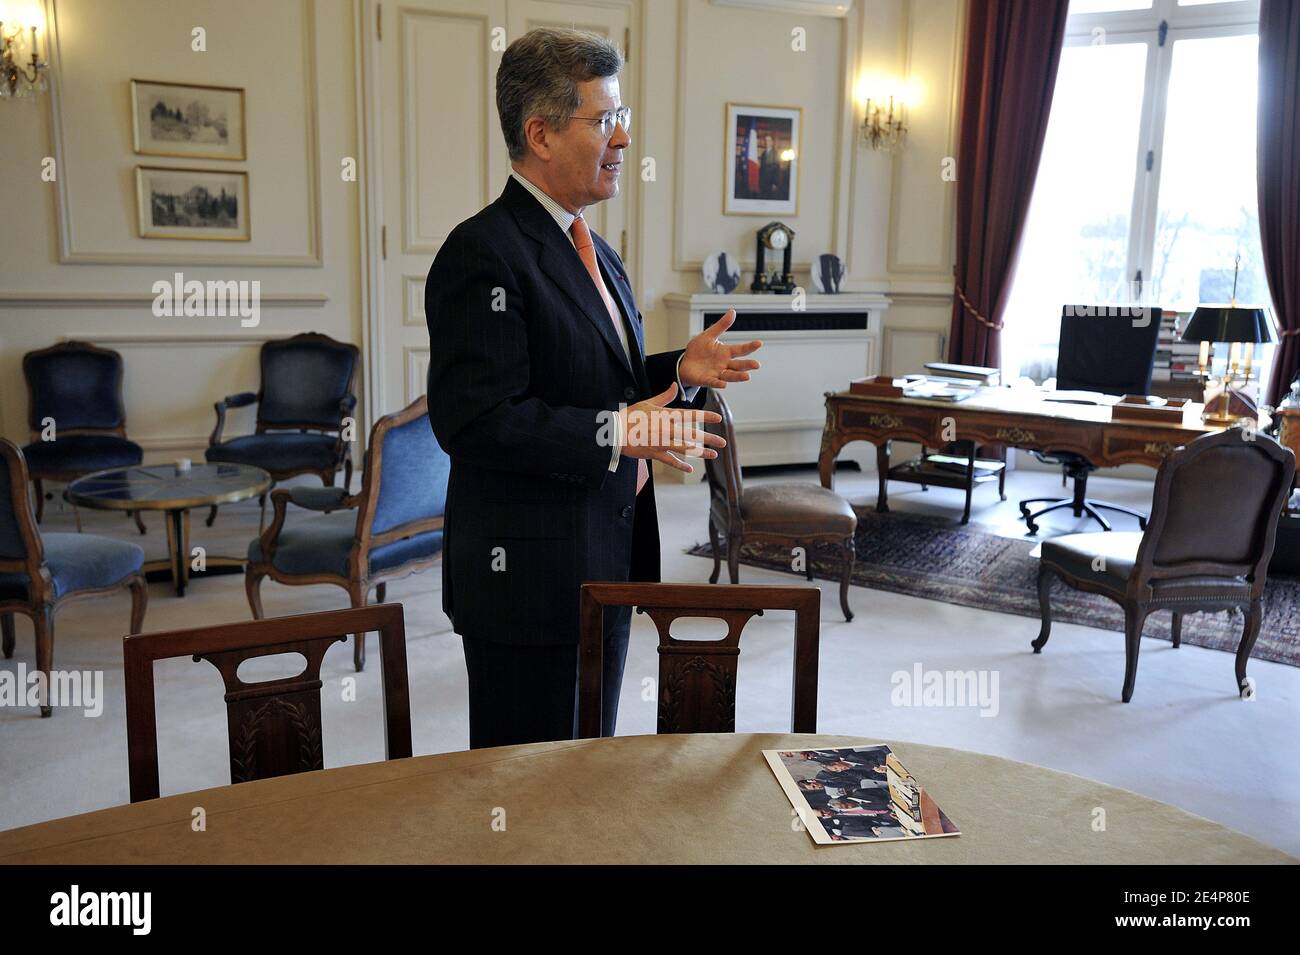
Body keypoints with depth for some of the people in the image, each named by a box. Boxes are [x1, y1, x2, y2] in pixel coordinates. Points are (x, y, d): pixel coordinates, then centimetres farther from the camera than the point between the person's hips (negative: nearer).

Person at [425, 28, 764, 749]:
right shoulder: (484, 252, -16)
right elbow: (473, 419, -24)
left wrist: (681, 370, 2)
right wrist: (615, 432, -26)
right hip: (528, 574, -9)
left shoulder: (593, 251, 14)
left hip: (608, 561, 9)